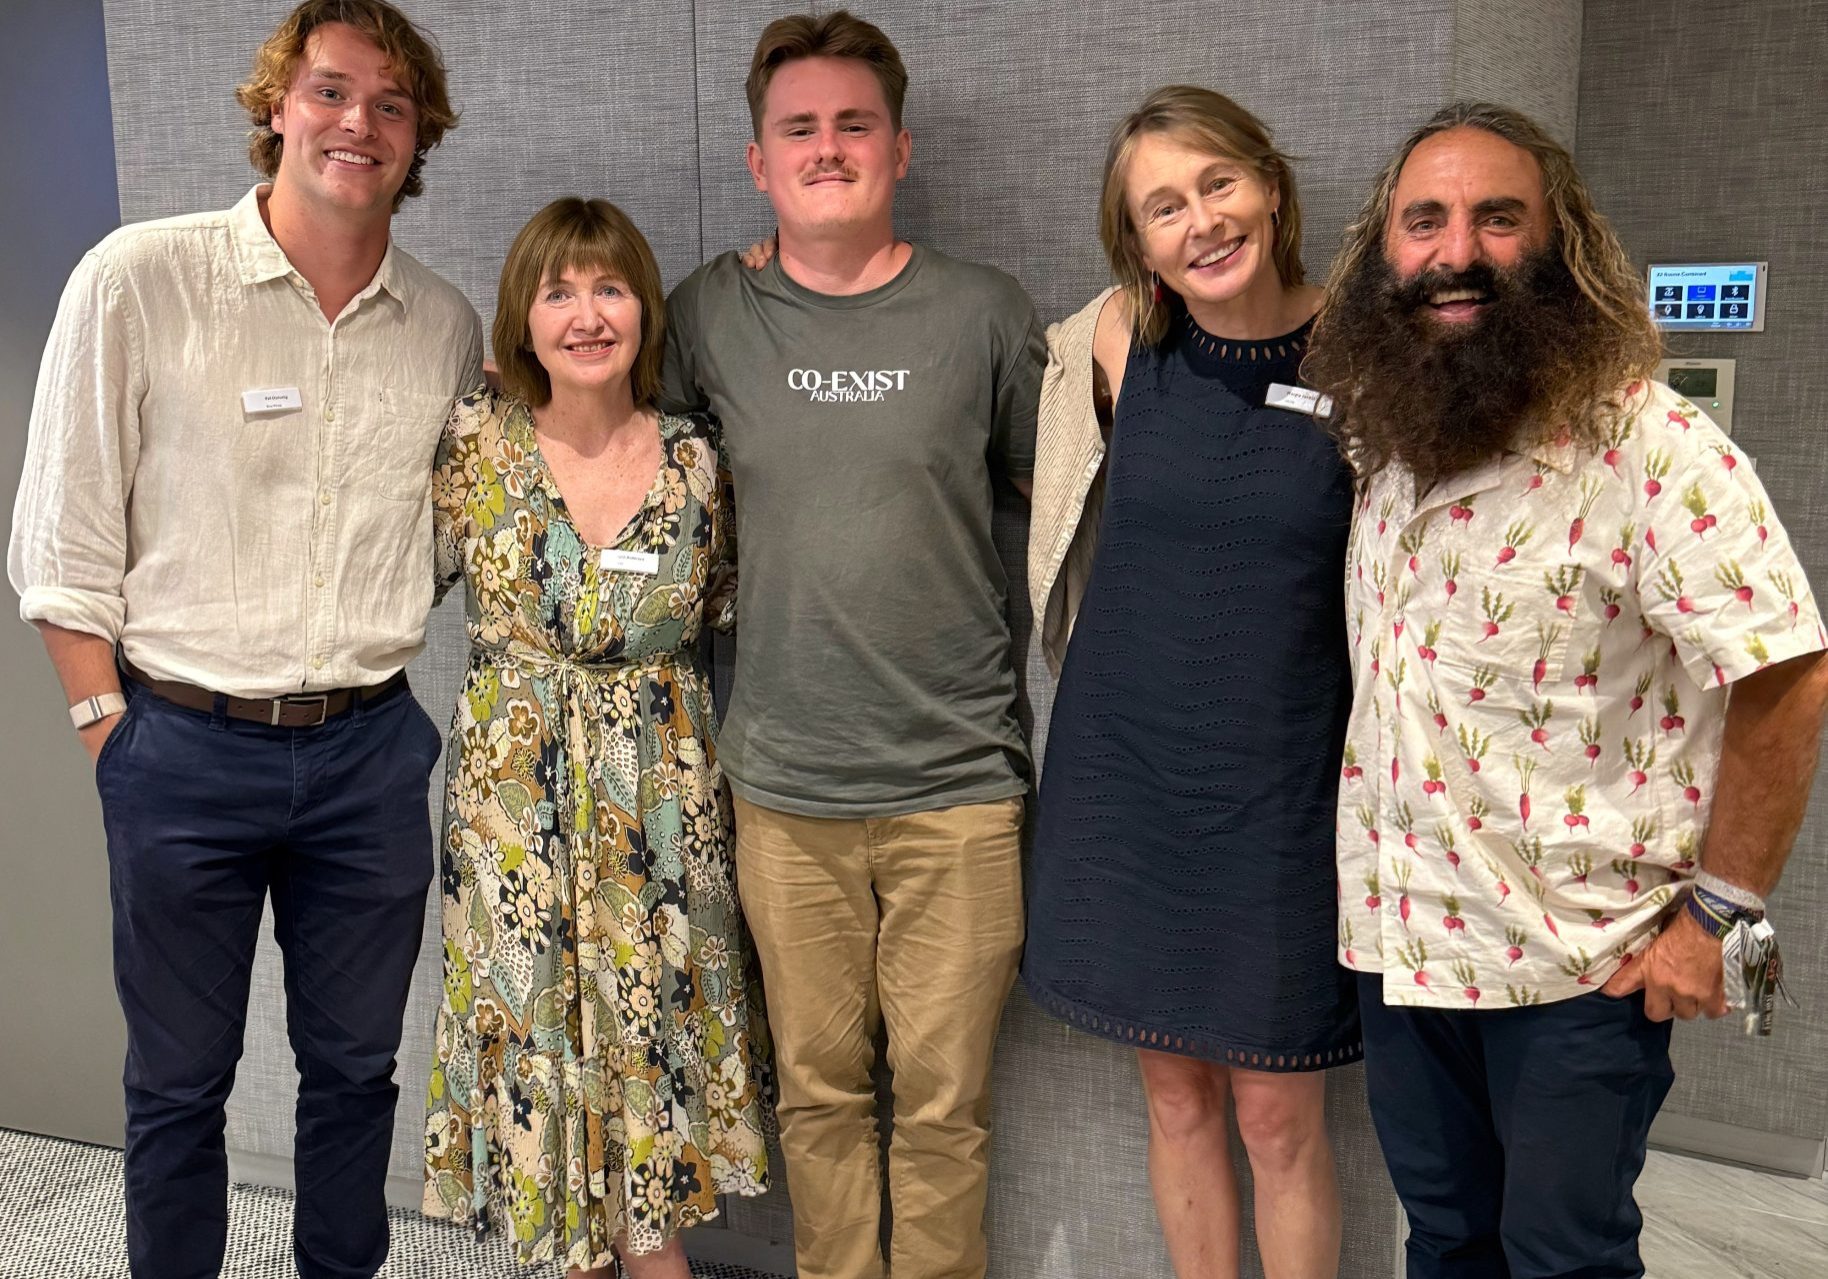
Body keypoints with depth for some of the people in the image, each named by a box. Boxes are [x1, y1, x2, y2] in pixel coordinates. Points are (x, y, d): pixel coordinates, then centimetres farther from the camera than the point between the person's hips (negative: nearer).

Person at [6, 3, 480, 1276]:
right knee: (179, 1081, 12)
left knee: (356, 1065, 16)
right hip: (183, 746, -3)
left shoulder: (449, 327, 4)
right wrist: (111, 731, -6)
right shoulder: (139, 280, -7)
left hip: (371, 752, 3)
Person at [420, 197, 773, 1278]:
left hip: (663, 802, 1)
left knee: (656, 1027, 10)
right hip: (515, 798, 0)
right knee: (540, 1029, 10)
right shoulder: (475, 440, -5)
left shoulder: (698, 461, -2)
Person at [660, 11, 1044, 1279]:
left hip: (958, 782, -1)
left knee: (945, 1100, 8)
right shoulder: (712, 314, 3)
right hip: (785, 789, 1)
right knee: (818, 1092, 13)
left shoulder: (985, 312, 0)